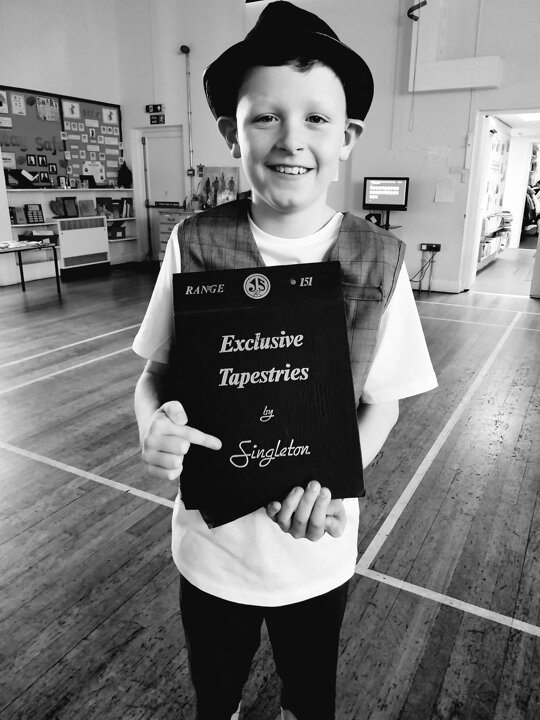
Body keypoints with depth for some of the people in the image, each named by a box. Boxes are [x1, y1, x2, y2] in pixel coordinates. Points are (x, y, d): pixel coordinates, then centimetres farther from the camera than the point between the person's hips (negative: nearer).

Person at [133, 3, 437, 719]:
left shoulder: (379, 259, -14)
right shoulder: (194, 243, -14)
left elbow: (381, 404, -5)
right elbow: (155, 372, -4)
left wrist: (332, 482, -22)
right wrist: (153, 429, -25)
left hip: (319, 552, 0)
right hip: (210, 545, 1)